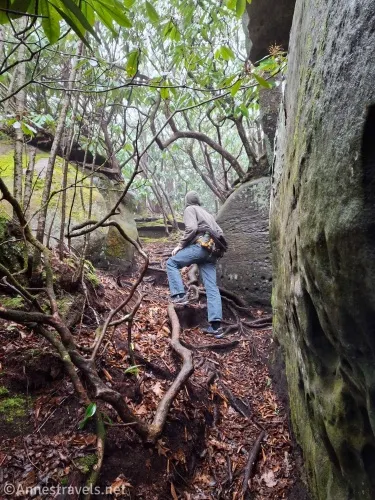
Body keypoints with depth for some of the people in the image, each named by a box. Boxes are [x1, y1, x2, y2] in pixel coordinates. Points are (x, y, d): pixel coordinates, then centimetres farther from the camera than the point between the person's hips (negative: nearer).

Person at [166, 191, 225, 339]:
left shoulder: (189, 209, 8)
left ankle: (180, 295, -5)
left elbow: (191, 228, -11)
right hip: (211, 252, 7)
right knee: (212, 287, -1)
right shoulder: (207, 214, 32)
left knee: (171, 263, 9)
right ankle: (216, 326, -8)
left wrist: (180, 245, -4)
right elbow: (220, 233, 26)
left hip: (200, 246, -7)